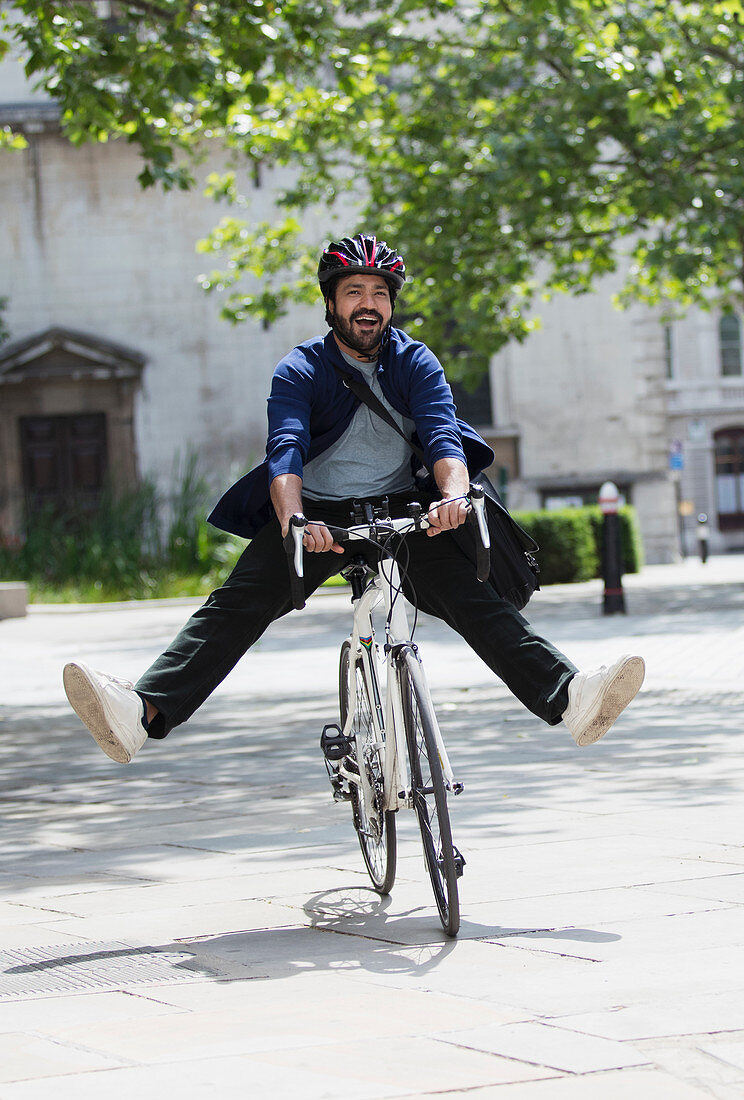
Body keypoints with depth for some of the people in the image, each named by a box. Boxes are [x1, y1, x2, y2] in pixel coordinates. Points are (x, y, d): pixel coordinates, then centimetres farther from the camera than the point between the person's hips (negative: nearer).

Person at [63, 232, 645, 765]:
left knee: (477, 600, -20)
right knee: (236, 604, -21)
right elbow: (286, 447, -19)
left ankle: (569, 698, -34)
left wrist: (453, 494, -37)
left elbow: (442, 433, -14)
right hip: (316, 515, -1)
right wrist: (292, 520, -41)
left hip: (402, 511, 1)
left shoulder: (416, 363, 2)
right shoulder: (300, 370, -3)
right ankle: (144, 711, -38)